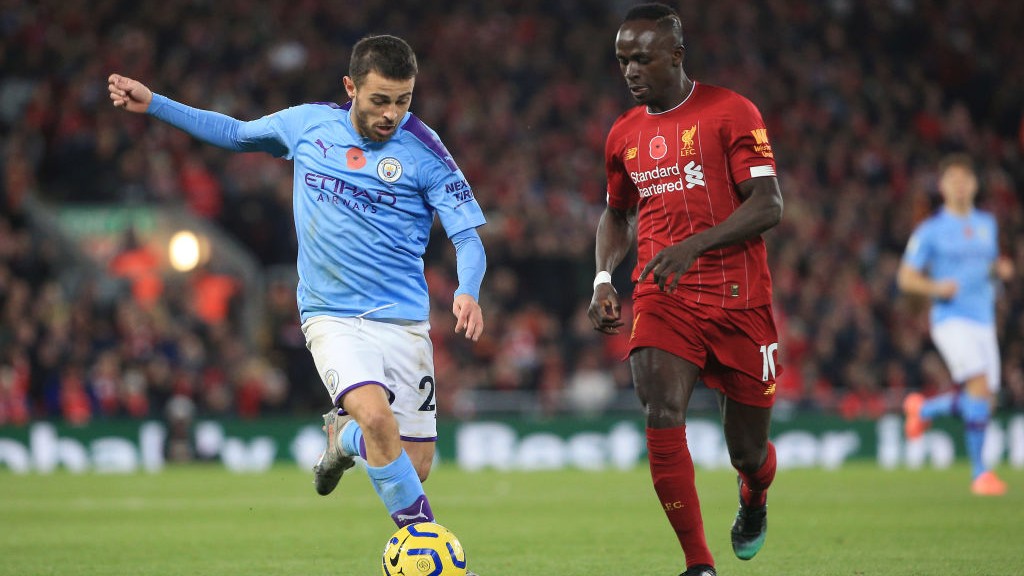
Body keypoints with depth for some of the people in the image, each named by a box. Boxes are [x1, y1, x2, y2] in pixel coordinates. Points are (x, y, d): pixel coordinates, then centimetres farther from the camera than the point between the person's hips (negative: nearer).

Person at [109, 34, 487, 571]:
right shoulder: (308, 124, 1)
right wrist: (152, 104, 17)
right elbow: (237, 133, 20)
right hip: (332, 316, 0)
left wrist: (467, 292, -27)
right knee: (377, 416, -28)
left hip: (403, 320, 1)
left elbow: (468, 237, -7)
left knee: (416, 465, 0)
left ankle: (341, 434, 33)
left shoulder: (423, 150, -6)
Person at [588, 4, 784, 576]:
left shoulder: (731, 112, -6)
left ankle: (754, 502, 45)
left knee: (747, 451, 6)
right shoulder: (624, 135, 11)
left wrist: (694, 245, -26)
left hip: (739, 298, -3)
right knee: (662, 413, -23)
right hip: (662, 298, 3)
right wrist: (604, 278, 9)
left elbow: (769, 205, -14)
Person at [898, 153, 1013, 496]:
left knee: (985, 403, 3)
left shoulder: (987, 224, 13)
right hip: (950, 318, -6)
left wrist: (1001, 270, 2)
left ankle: (924, 409, 33)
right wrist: (936, 287, -19)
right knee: (979, 384, -24)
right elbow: (906, 278, -1)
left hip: (984, 320, 6)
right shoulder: (930, 230, -2)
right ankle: (979, 471, -18)